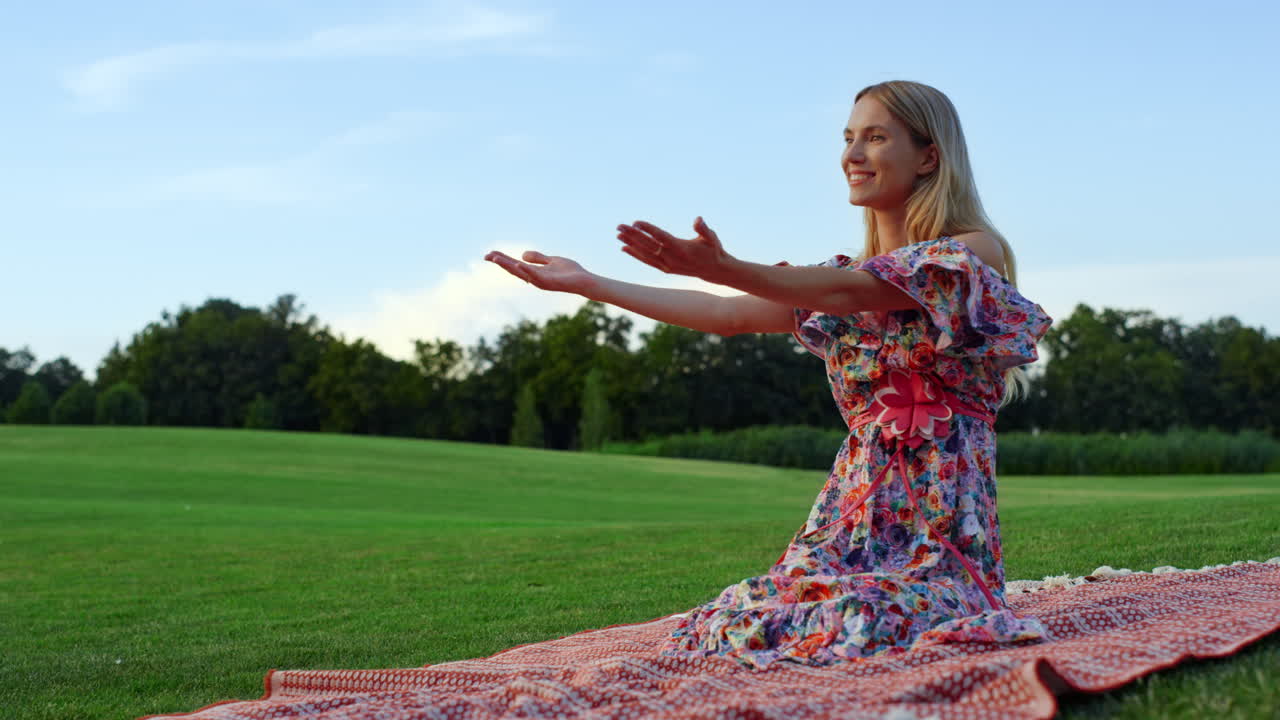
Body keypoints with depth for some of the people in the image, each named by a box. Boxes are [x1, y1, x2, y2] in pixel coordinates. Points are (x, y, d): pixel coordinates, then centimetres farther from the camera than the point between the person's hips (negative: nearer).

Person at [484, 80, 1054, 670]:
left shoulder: (976, 251, -3)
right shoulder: (849, 270, 19)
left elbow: (851, 293, -19)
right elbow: (728, 316, 14)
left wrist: (725, 269, -34)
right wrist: (586, 284, 10)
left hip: (939, 516, -6)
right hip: (857, 507, 6)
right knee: (741, 628, -14)